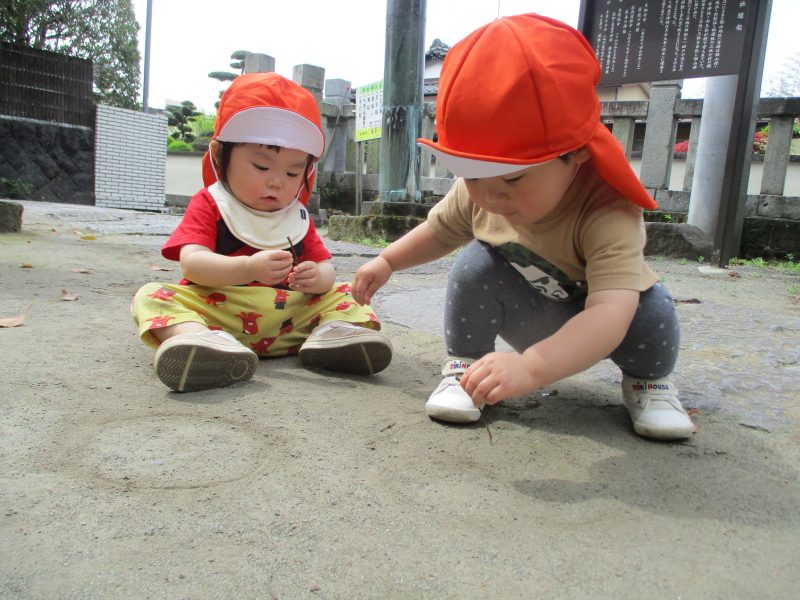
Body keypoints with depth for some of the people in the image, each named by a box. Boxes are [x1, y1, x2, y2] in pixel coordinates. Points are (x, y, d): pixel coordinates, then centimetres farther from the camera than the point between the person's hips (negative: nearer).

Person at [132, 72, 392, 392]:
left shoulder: (298, 217, 14)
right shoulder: (209, 205, 3)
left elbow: (325, 267, 8)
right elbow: (192, 261, -14)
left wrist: (318, 277, -19)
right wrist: (249, 268, -32)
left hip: (289, 313, 4)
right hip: (216, 310, -3)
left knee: (339, 294, -1)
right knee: (153, 295, -22)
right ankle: (197, 335, -51)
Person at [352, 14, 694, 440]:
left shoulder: (608, 213, -41)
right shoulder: (477, 192, -22)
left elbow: (611, 312, -54)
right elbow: (440, 230, 1)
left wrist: (532, 366, -69)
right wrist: (387, 261, -6)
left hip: (594, 318, -2)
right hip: (523, 314, 2)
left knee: (652, 312, -31)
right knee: (475, 265, -25)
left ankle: (648, 380, 3)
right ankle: (464, 367, -7)